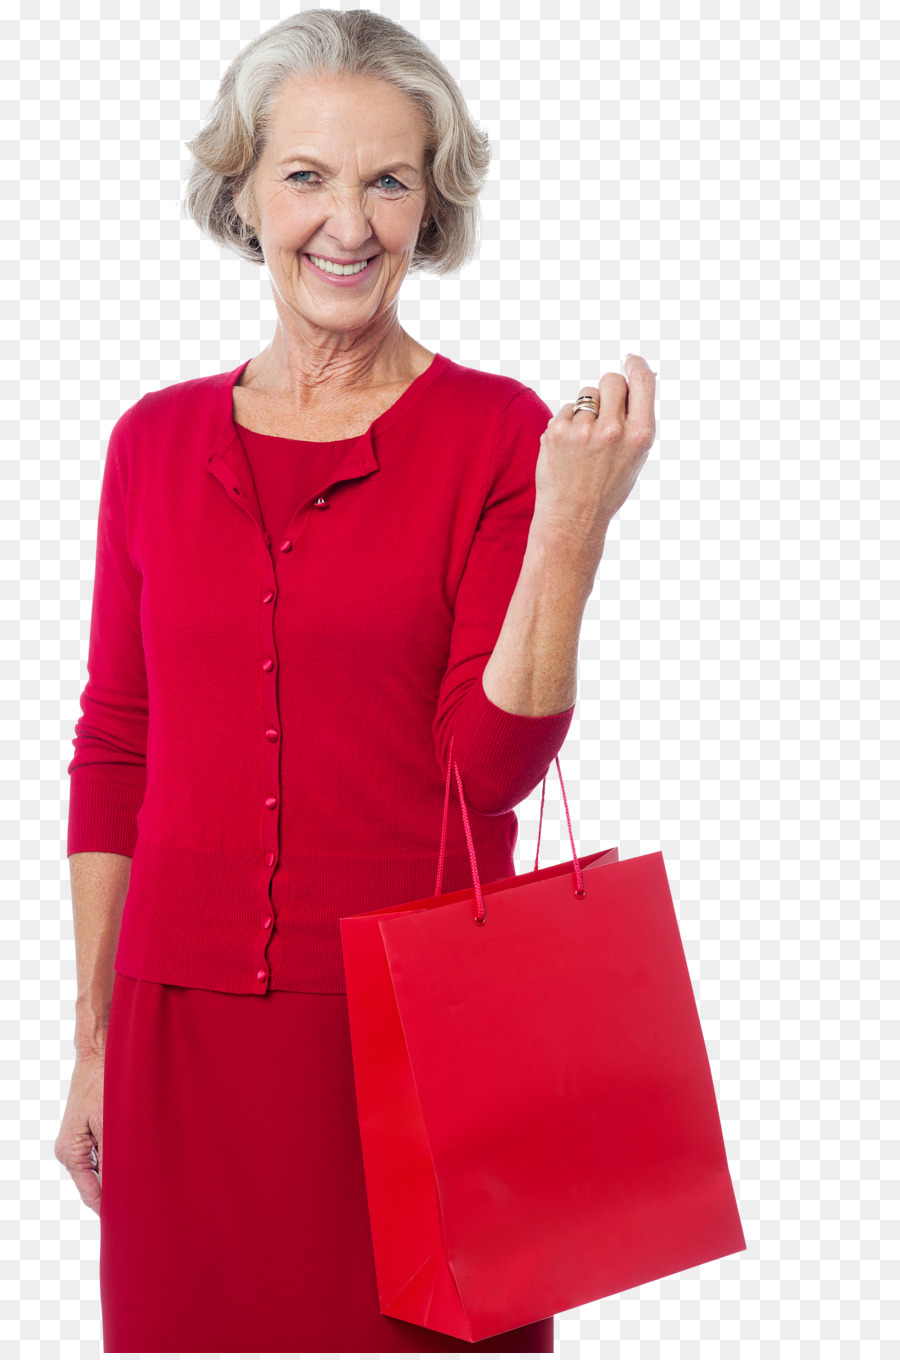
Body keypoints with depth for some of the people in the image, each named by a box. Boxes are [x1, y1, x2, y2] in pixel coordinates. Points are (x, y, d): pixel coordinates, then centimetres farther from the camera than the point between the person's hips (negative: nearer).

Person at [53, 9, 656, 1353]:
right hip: (186, 1029, 3)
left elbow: (492, 763, -9)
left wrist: (571, 527, -20)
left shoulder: (497, 436, -3)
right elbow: (113, 752, 10)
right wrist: (94, 1042, 9)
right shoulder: (157, 440, 6)